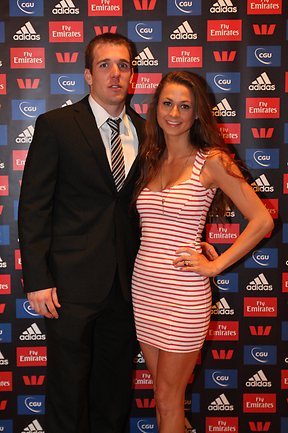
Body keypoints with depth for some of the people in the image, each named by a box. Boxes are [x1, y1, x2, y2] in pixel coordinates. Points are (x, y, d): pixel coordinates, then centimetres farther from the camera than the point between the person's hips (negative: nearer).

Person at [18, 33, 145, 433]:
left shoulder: (144, 132, 7)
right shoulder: (56, 125, -5)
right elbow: (33, 207, -7)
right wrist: (37, 280, -12)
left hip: (126, 281, 4)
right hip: (72, 282, -4)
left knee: (116, 384, 18)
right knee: (68, 385, 11)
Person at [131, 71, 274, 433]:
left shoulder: (211, 161, -7)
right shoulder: (149, 161, 10)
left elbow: (262, 220, -10)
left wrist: (216, 265, -10)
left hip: (183, 294, -5)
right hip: (144, 287, 5)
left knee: (168, 399, 7)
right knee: (162, 394, 17)